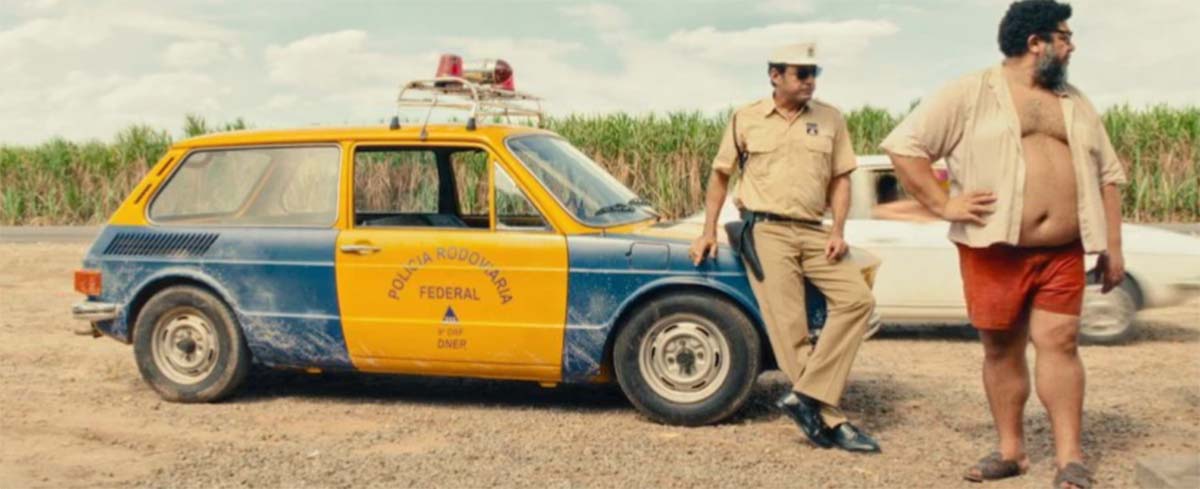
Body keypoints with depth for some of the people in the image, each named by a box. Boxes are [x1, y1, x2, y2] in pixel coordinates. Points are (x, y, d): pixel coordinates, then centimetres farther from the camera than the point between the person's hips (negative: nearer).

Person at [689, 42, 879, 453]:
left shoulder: (830, 119, 11)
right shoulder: (745, 119, 7)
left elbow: (840, 180, 13)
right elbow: (720, 175, 13)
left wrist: (838, 230, -1)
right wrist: (708, 231, 7)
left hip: (813, 232, 3)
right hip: (766, 231, -3)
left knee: (858, 298, -17)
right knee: (789, 328, -10)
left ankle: (806, 396, -16)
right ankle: (830, 420, -2)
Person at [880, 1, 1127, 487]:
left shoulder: (1076, 104, 17)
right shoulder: (969, 94, -1)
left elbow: (1108, 176, 20)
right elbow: (903, 144, -8)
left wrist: (1112, 246, 13)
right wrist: (942, 203, -12)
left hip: (1062, 254, 3)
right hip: (994, 250, -3)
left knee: (1059, 343, -2)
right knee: (1001, 348, 5)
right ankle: (1010, 450, 18)